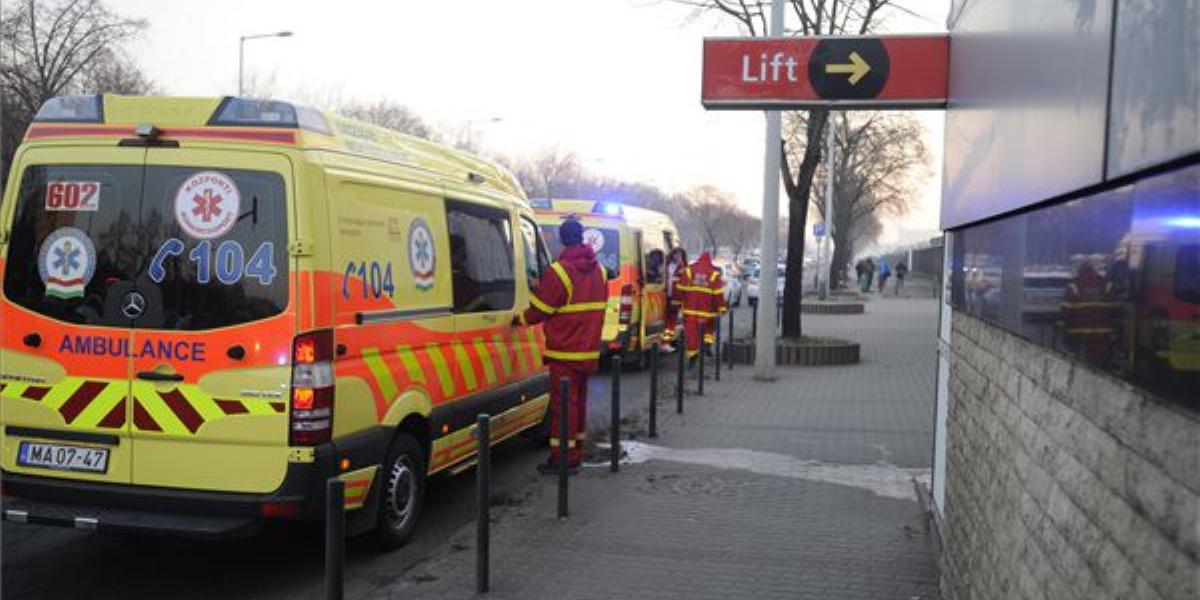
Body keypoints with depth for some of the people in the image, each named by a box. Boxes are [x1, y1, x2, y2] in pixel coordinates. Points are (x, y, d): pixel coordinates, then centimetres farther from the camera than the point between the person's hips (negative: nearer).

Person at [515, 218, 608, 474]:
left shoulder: (558, 272, -16)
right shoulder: (598, 271, 9)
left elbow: (540, 308, -11)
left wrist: (519, 320, 5)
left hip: (565, 352, -7)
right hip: (589, 351, 8)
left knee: (563, 404, -4)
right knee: (579, 401, 16)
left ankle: (562, 457, -2)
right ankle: (576, 452, 24)